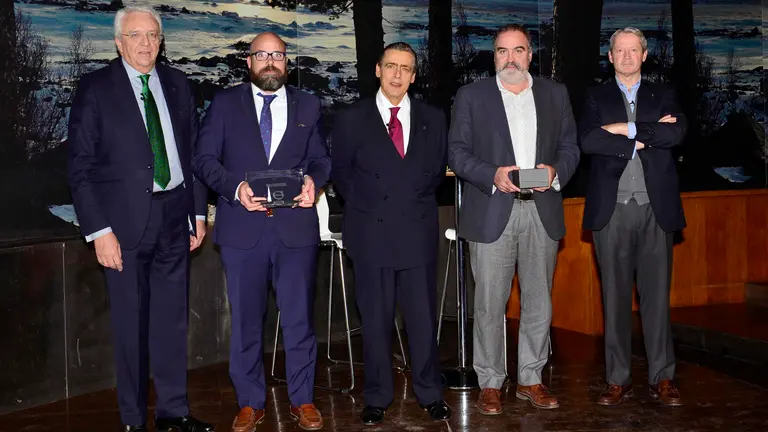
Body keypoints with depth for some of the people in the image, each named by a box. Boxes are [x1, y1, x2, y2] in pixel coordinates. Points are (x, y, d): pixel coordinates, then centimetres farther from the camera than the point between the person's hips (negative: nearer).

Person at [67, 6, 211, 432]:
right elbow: (81, 167, -6)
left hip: (174, 217, 4)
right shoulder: (95, 88, -3)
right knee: (130, 323, 4)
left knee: (173, 318, 9)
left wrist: (198, 211, 9)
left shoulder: (177, 84, 10)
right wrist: (98, 230, -12)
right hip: (125, 221, -4)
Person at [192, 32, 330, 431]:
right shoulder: (225, 103, 7)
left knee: (299, 317, 5)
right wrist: (234, 187, -14)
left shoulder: (308, 106, 12)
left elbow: (320, 158, 13)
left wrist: (313, 180, -10)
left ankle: (302, 399, 20)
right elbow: (204, 158, 2)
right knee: (245, 320, 7)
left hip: (296, 225, 1)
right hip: (242, 228, 0)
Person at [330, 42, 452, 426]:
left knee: (423, 318, 5)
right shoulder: (351, 119, 3)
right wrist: (365, 206, 6)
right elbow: (340, 172, 11)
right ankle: (377, 398, 17)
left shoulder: (433, 119, 8)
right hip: (372, 233, -1)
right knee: (375, 319, 6)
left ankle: (430, 394, 19)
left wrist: (419, 201, 7)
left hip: (419, 232, 1)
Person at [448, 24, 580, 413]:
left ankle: (531, 379, 22)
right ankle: (489, 383, 13)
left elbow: (570, 146, 11)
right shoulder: (471, 96, 5)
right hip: (491, 213, -2)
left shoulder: (555, 94, 12)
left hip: (542, 210, 3)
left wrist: (556, 171, -10)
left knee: (538, 304, 9)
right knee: (490, 305, 1)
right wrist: (492, 175, -15)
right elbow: (457, 152, 0)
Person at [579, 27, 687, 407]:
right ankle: (618, 379, 10)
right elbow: (588, 141, -10)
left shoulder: (663, 95, 13)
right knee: (615, 296, 3)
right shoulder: (596, 97, 9)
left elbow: (677, 133, -7)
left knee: (657, 294, 3)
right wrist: (646, 137, -9)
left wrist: (628, 129, -10)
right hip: (612, 208, -1)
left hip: (655, 207, 1)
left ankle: (663, 378, 11)